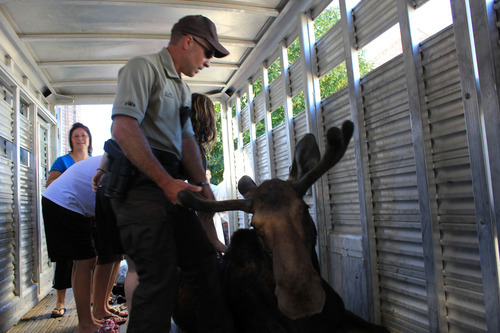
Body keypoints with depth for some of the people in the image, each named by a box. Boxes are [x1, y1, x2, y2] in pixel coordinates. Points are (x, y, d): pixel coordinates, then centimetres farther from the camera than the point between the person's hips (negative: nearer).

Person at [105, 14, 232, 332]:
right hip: (141, 184, -9)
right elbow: (124, 128, -18)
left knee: (205, 260, 11)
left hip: (170, 185, 9)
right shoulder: (143, 67, -4)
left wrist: (201, 183, 4)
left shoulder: (182, 88, 24)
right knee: (160, 276, -13)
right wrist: (166, 182, -20)